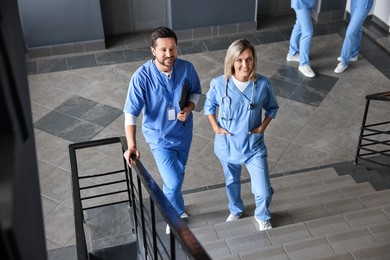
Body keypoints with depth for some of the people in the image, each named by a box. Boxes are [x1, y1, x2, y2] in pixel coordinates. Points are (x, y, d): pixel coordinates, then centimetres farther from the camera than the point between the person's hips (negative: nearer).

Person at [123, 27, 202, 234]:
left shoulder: (186, 68, -16)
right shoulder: (142, 76, -26)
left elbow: (196, 91, 3)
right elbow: (131, 113, -26)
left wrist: (189, 108, -18)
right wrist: (131, 145, -37)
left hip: (183, 132, 4)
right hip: (159, 136, -4)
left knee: (177, 176, 23)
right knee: (173, 182, -7)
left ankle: (173, 210, 52)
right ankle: (176, 213, 27)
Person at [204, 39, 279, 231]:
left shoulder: (263, 84, -18)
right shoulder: (219, 84, -18)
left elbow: (272, 107, 2)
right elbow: (209, 105, 3)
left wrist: (263, 127, -10)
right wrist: (215, 127, -7)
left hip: (254, 146, 0)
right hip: (227, 145, 1)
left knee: (264, 192, 1)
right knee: (232, 182, 25)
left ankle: (262, 217, 36)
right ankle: (235, 211, 56)